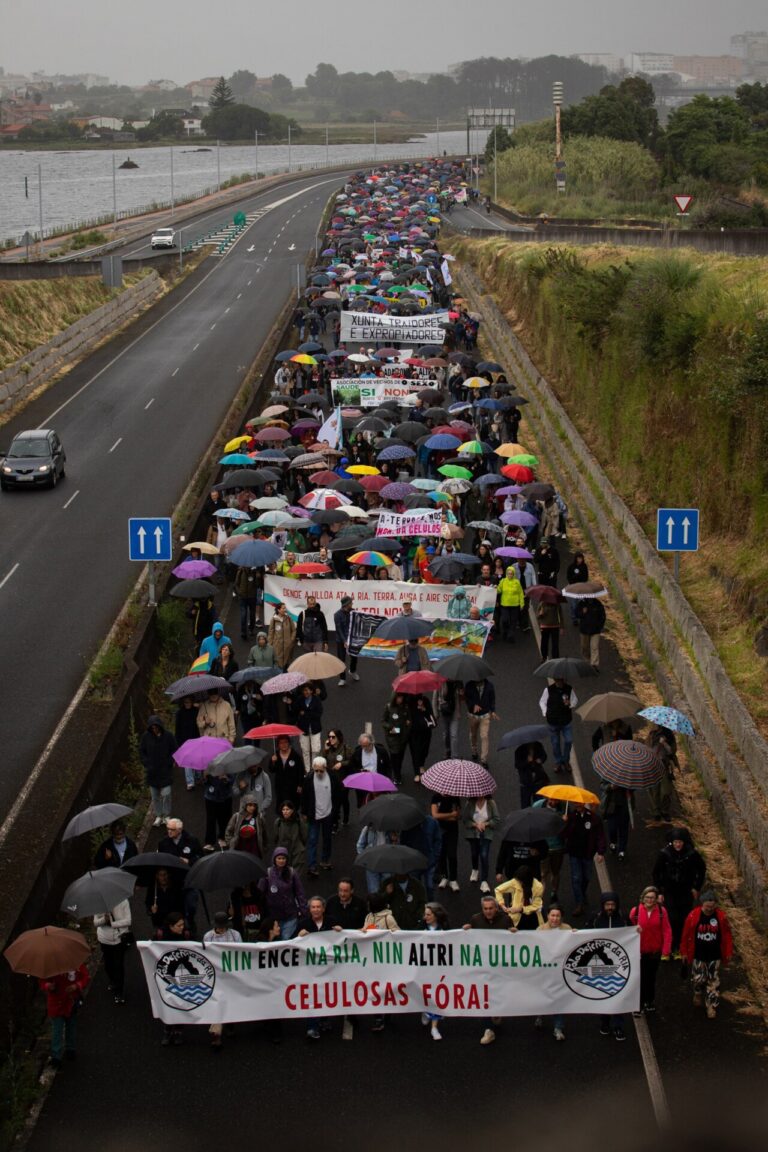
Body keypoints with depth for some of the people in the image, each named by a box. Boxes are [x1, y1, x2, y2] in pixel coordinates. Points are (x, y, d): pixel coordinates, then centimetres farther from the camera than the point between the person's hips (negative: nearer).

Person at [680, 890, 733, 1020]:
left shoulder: (721, 916, -11)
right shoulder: (693, 916, -14)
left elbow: (727, 936, -2)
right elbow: (686, 935, -4)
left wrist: (728, 953, 1)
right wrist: (684, 952, 2)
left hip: (715, 956, 0)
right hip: (698, 955, 0)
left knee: (713, 982, 7)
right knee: (698, 979, 8)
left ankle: (711, 1006, 18)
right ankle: (698, 994, 40)